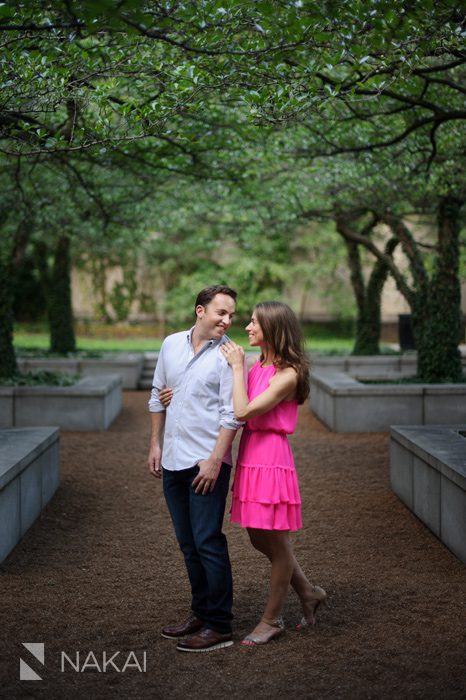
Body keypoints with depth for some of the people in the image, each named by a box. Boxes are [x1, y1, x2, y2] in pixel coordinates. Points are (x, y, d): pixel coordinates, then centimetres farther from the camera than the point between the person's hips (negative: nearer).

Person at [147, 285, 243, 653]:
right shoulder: (172, 344, 8)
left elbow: (232, 415, -13)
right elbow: (158, 397, 16)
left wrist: (214, 460, -18)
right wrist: (155, 444, 13)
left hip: (207, 462, -6)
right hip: (173, 460, 6)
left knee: (207, 542, -5)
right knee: (188, 543, 14)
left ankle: (219, 626, 4)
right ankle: (201, 613, 28)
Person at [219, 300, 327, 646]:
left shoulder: (288, 374, -15)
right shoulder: (258, 367, 10)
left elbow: (243, 411, -23)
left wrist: (237, 367, -14)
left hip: (271, 458, -9)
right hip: (250, 457, 9)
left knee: (276, 543, 7)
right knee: (260, 539, 18)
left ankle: (271, 620, 23)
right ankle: (309, 593, 37)